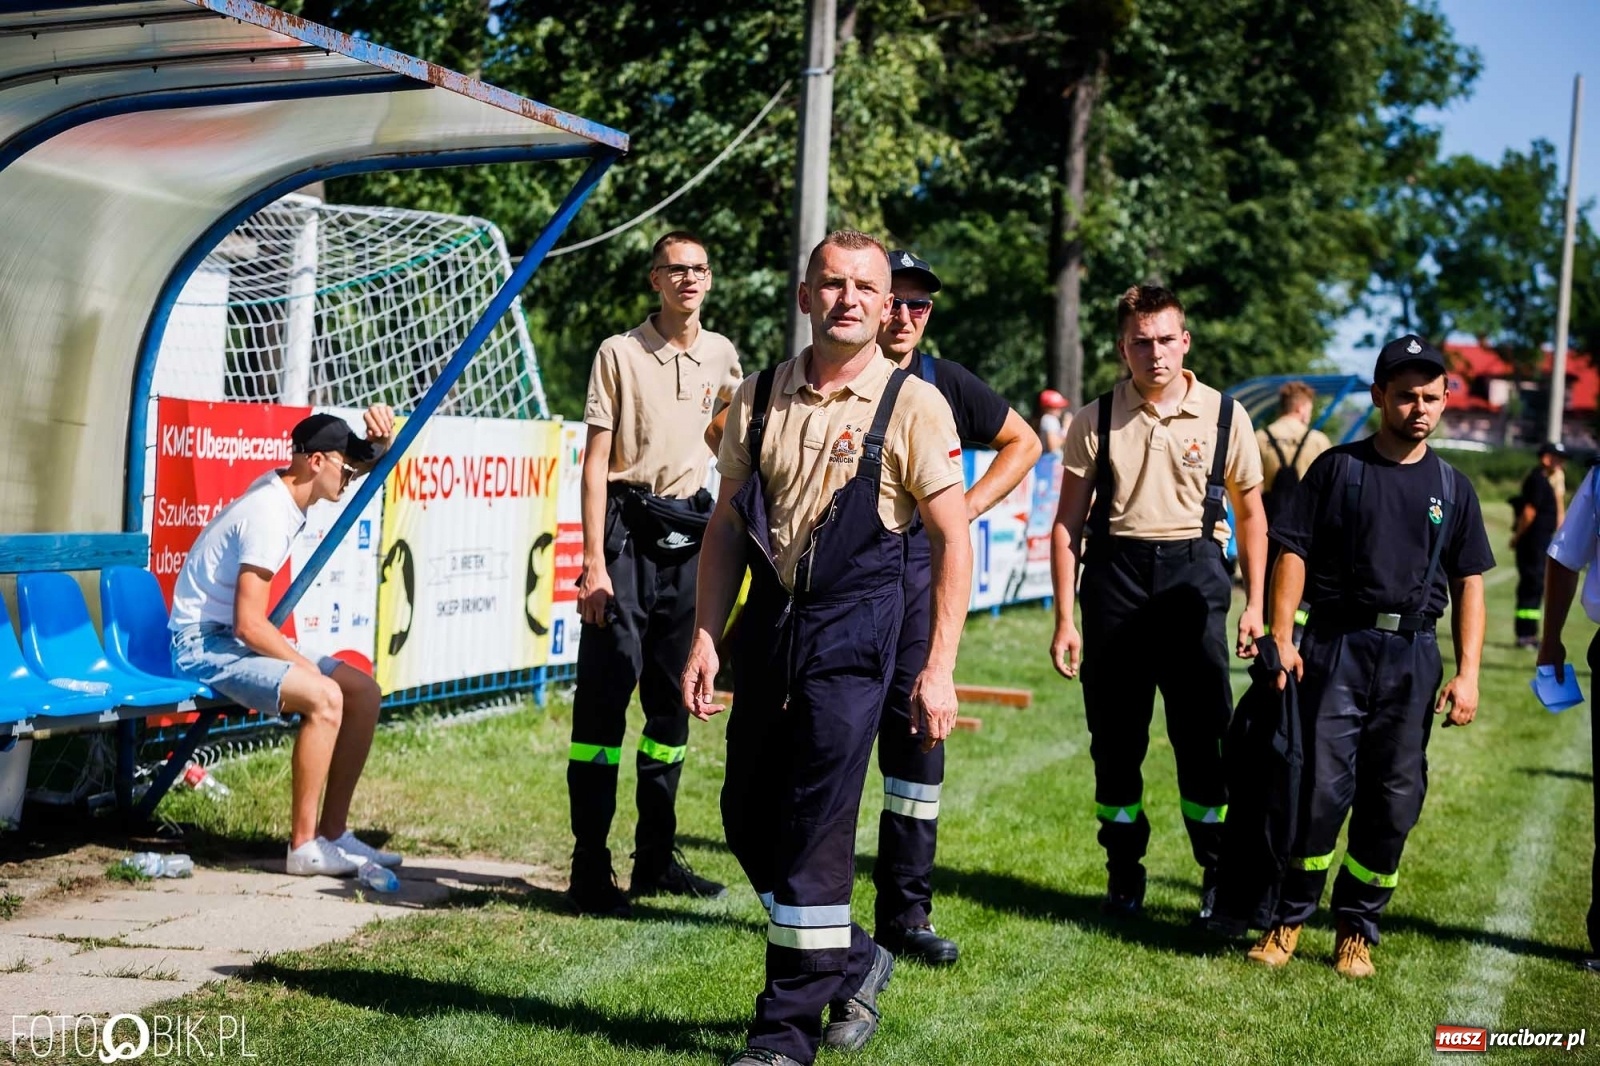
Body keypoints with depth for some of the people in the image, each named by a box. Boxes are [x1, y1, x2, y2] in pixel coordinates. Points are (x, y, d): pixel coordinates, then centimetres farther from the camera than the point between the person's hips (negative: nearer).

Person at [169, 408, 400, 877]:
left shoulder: (288, 486, 4)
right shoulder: (269, 517, -24)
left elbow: (372, 463, 19)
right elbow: (250, 625, -25)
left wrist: (382, 437, -4)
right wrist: (309, 667, -15)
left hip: (241, 640, 10)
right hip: (205, 646, -10)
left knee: (364, 692, 1)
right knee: (324, 697, -29)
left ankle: (333, 832, 6)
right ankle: (304, 847, -20)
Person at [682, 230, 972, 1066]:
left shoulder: (913, 405, -6)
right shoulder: (759, 399, 6)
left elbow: (952, 539, -7)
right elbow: (727, 525, 10)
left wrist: (939, 669, -12)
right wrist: (705, 638, 4)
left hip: (853, 629, -5)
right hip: (767, 620, 5)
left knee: (815, 828, -5)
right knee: (747, 816, 10)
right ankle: (851, 961, 32)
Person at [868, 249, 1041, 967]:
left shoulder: (944, 385, 9)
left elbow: (1022, 442, 24)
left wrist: (970, 506, 10)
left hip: (917, 571, 3)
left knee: (917, 733, 2)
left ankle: (905, 913, 10)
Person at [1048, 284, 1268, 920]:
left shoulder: (1224, 416, 2)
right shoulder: (1096, 421, 2)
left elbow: (1250, 514, 10)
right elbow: (1068, 522, 4)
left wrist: (1255, 605, 5)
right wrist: (1065, 619, 0)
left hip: (1192, 574, -1)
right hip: (1114, 572, 1)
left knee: (1203, 734, -3)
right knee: (1115, 736, 6)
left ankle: (1221, 877, 11)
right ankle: (1124, 877, 19)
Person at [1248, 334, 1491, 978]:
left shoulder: (1452, 488, 12)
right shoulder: (1337, 468, 4)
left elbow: (1469, 584, 12)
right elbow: (1294, 554, 1)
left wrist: (1468, 672, 3)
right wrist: (1281, 637, -10)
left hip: (1413, 657, 3)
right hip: (1337, 645, -2)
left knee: (1393, 801, 3)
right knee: (1322, 787, -7)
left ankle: (1357, 930, 16)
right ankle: (1288, 919, 7)